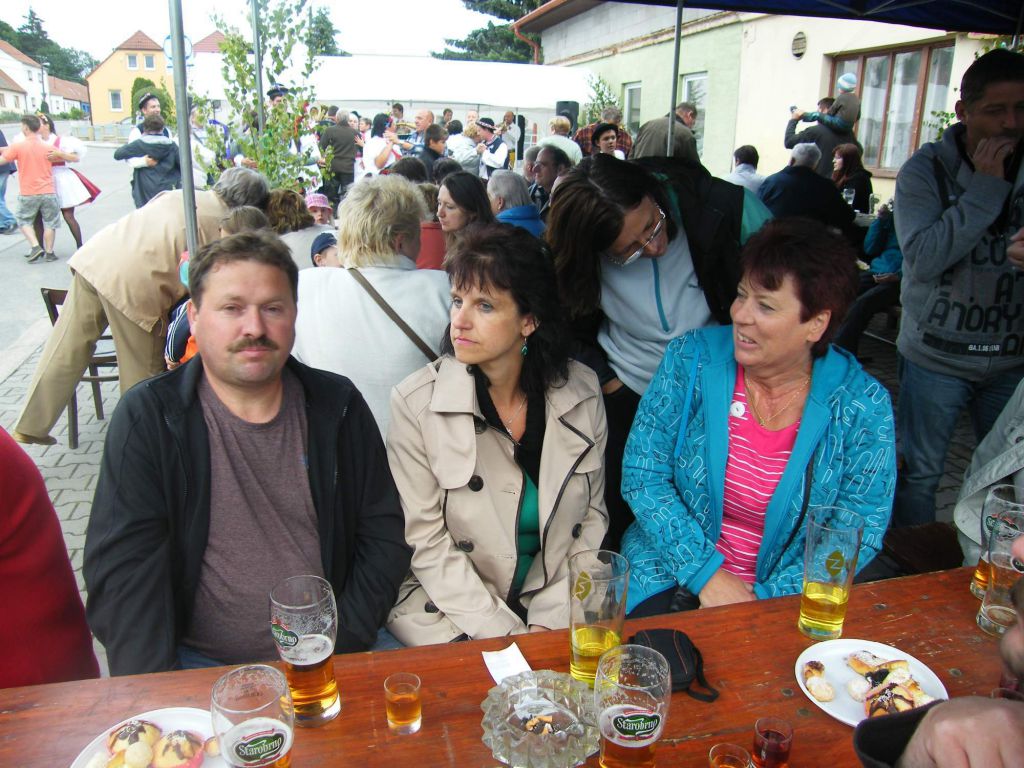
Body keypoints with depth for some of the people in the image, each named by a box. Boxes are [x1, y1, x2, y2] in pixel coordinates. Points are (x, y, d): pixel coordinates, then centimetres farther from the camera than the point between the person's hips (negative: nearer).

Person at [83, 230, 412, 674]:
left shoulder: (337, 405, 2)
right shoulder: (146, 418, -4)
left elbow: (384, 537, 3)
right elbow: (121, 568, -9)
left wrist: (342, 646, -8)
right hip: (200, 664, 0)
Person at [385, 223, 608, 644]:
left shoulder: (581, 392, -4)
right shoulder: (416, 403, -12)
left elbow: (591, 516, 3)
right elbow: (426, 542, -10)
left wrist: (549, 620, -6)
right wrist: (507, 635, -14)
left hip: (554, 612, 3)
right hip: (450, 611, -2)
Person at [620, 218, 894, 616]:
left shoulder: (862, 405, -8)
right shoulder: (691, 360, -8)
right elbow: (642, 474, -9)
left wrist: (768, 599, -16)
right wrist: (706, 572, -16)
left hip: (782, 601, 2)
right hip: (673, 579, -1)